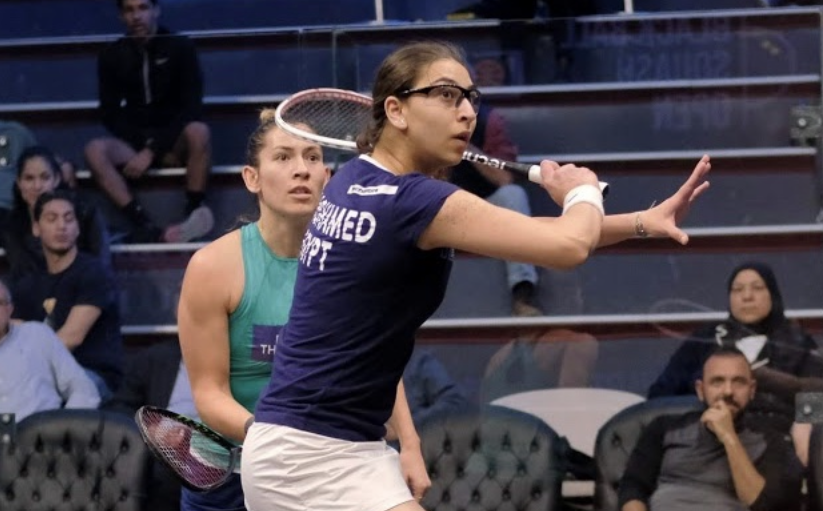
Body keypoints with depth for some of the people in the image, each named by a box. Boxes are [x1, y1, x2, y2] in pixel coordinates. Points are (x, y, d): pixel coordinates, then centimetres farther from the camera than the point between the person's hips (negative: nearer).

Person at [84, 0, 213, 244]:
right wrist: (144, 146, -14)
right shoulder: (112, 55, 4)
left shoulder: (179, 47, -3)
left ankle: (194, 213, -32)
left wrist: (153, 150, -19)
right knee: (95, 150, -29)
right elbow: (110, 114, 4)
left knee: (198, 131, -35)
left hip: (174, 144, -2)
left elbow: (191, 108, -9)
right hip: (134, 143, 2)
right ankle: (146, 227, -42)